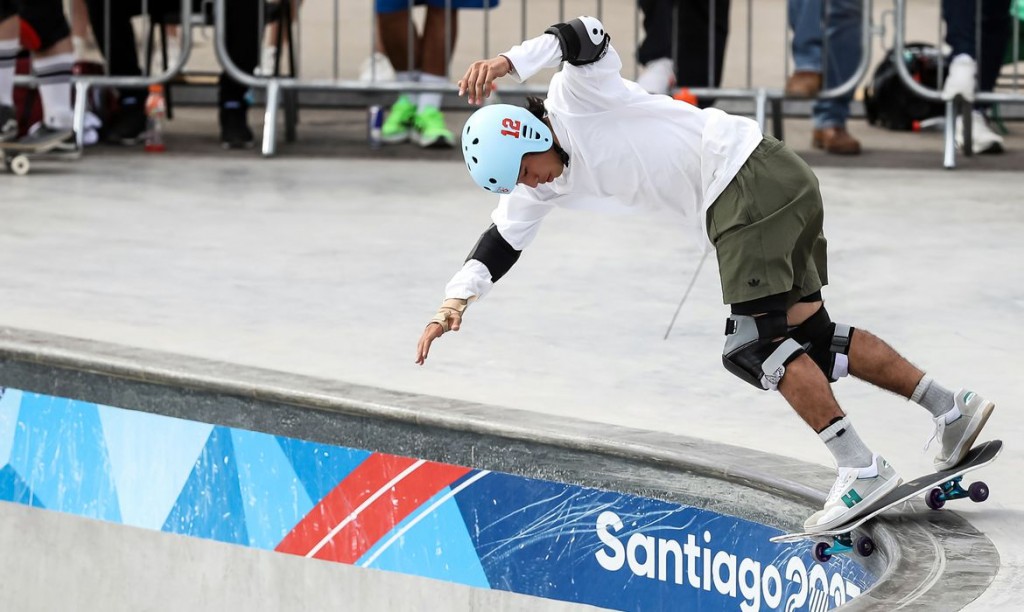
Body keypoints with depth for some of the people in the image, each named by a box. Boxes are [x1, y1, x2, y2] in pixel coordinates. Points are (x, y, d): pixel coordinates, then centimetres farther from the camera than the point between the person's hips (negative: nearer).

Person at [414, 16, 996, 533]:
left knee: (751, 344, -14)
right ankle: (953, 409, 10)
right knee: (811, 335, 8)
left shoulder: (577, 97, -11)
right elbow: (501, 243, 12)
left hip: (752, 175, -10)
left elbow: (588, 37, -30)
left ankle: (862, 469, -17)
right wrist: (455, 300, -3)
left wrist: (507, 63, -41)